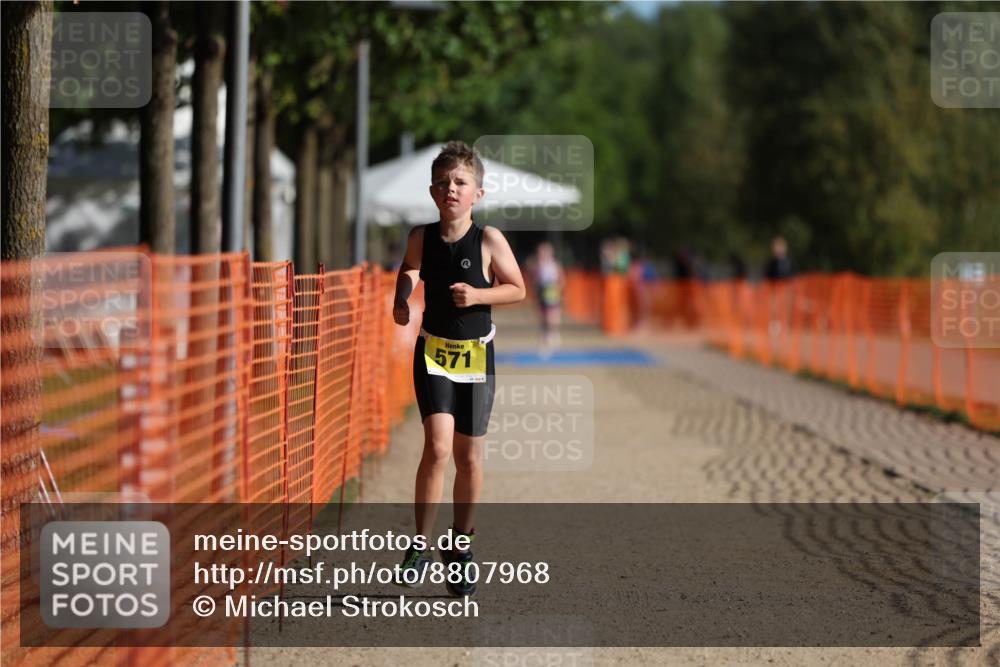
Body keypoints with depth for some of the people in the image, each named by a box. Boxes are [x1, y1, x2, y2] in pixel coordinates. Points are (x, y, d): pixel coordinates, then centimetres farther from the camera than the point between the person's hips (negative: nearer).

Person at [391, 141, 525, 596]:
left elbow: (517, 289, -2)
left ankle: (461, 547, 24)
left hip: (476, 355, 0)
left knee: (469, 456, 7)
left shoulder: (489, 241, -10)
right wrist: (401, 299, -7)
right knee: (438, 447, -16)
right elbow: (408, 272, 12)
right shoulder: (421, 238, -5)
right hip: (433, 352, 0)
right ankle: (421, 544, -4)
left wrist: (478, 295, -17)